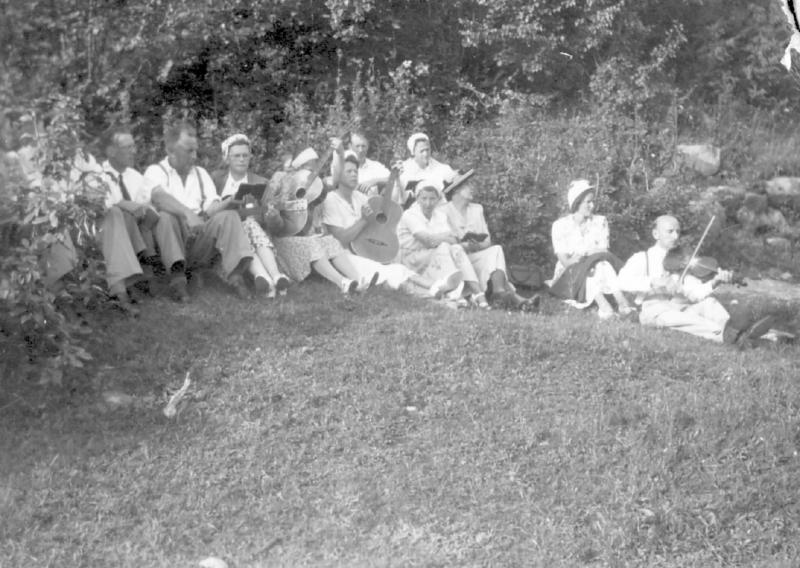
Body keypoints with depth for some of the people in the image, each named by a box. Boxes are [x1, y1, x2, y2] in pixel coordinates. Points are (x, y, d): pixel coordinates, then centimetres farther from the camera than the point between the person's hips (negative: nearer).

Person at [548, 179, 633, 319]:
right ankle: (603, 304, -53)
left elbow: (604, 252, -2)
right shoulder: (560, 225, -2)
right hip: (569, 277, -2)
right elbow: (565, 261, -7)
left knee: (603, 264, -32)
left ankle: (622, 301, -48)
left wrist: (584, 255, -21)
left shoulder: (600, 222, 8)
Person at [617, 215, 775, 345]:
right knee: (672, 316, -36)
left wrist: (715, 281, -20)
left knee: (709, 301, -22)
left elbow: (696, 293, 0)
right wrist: (653, 283, -28)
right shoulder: (641, 259, 8)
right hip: (653, 311, -4)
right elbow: (624, 281, -13)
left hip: (680, 307, 5)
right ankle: (724, 333, -60)